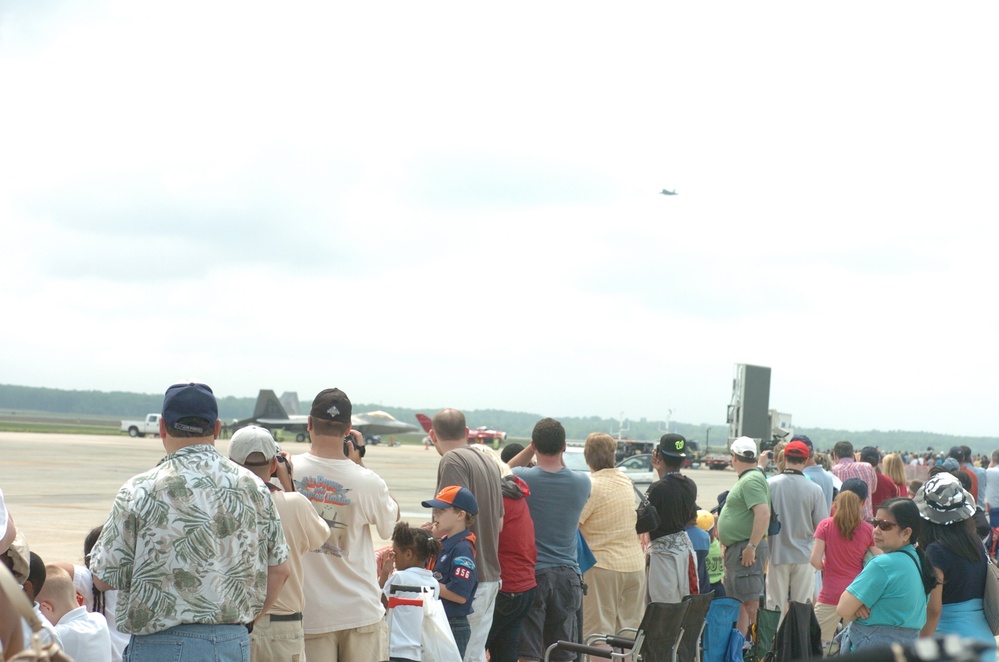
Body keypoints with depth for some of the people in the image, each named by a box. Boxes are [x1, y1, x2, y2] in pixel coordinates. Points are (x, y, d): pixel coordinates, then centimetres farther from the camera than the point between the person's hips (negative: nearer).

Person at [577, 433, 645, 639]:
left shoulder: (591, 486, -15)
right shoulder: (627, 483, 8)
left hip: (603, 565, -6)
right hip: (635, 564, 6)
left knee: (599, 631, -1)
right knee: (631, 629, 12)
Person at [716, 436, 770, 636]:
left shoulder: (751, 480, -16)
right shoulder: (745, 479, 17)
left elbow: (763, 513, -27)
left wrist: (751, 547, -26)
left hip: (746, 551, -11)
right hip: (736, 550, 11)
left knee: (750, 602, -10)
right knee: (737, 603, 14)